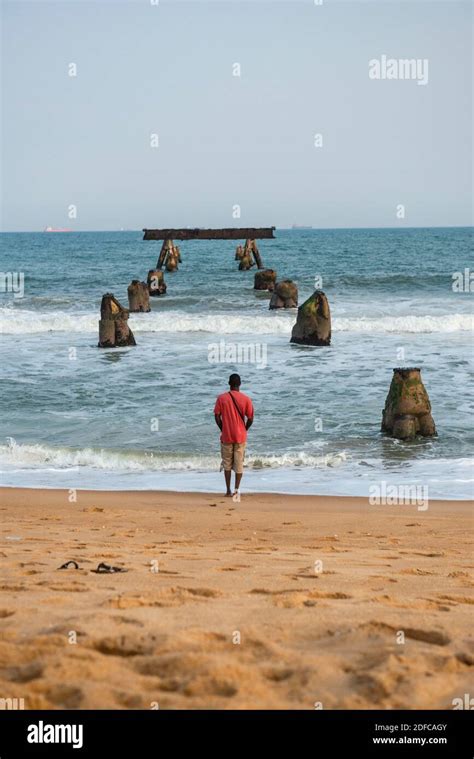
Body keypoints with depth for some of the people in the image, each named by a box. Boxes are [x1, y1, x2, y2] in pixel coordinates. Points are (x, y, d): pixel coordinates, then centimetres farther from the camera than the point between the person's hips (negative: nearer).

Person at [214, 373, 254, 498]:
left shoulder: (221, 398, -6)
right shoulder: (246, 399, -6)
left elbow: (217, 417, -5)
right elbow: (250, 419, -5)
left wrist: (223, 430, 10)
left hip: (226, 436, 0)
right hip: (240, 436, 0)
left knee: (227, 464, 10)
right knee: (239, 463, 7)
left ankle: (229, 490, 10)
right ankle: (237, 489, -1)